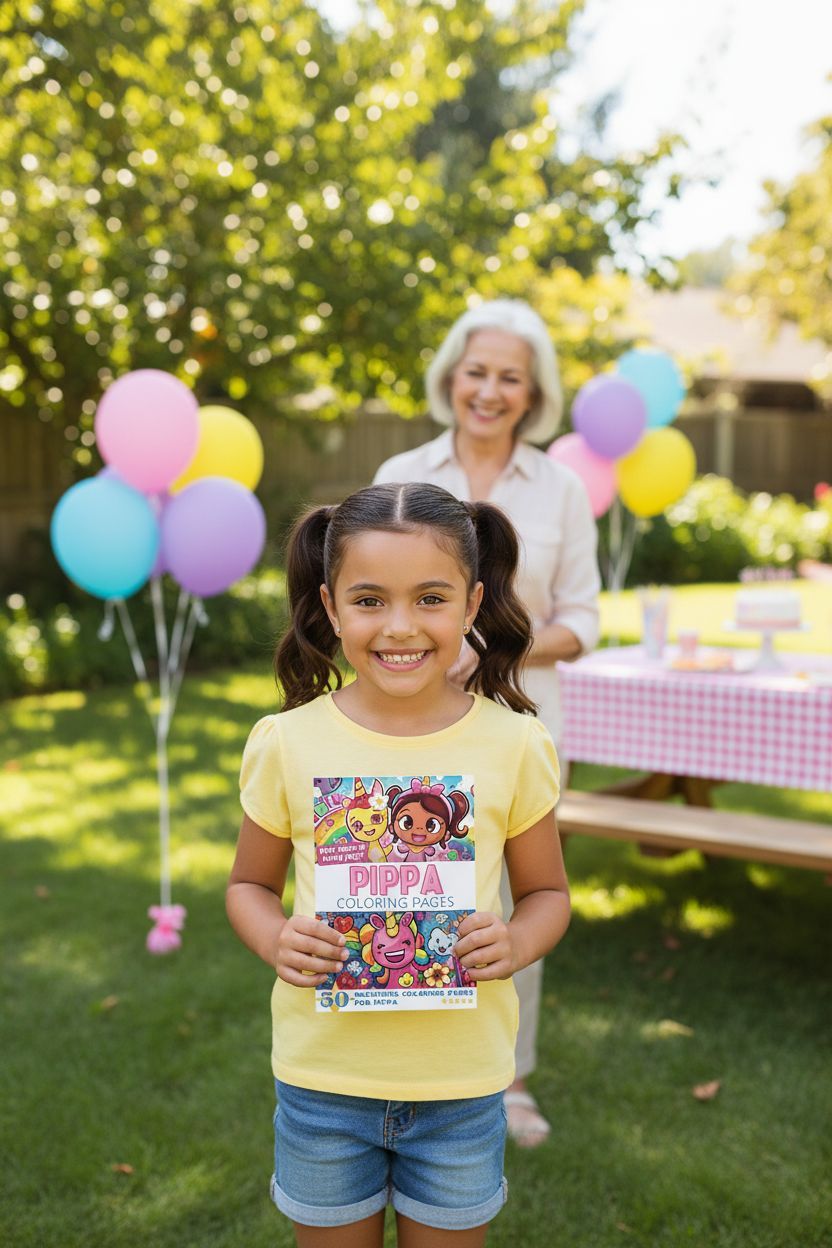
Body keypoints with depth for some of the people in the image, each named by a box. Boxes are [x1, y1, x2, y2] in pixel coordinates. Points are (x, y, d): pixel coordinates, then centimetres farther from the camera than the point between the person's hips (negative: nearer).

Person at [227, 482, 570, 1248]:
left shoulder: (514, 745, -9)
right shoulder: (288, 743, -9)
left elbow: (547, 891, 3)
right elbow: (250, 883, 4)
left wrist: (518, 943, -18)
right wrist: (275, 940, -17)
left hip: (461, 1082, 0)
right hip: (323, 1075, 0)